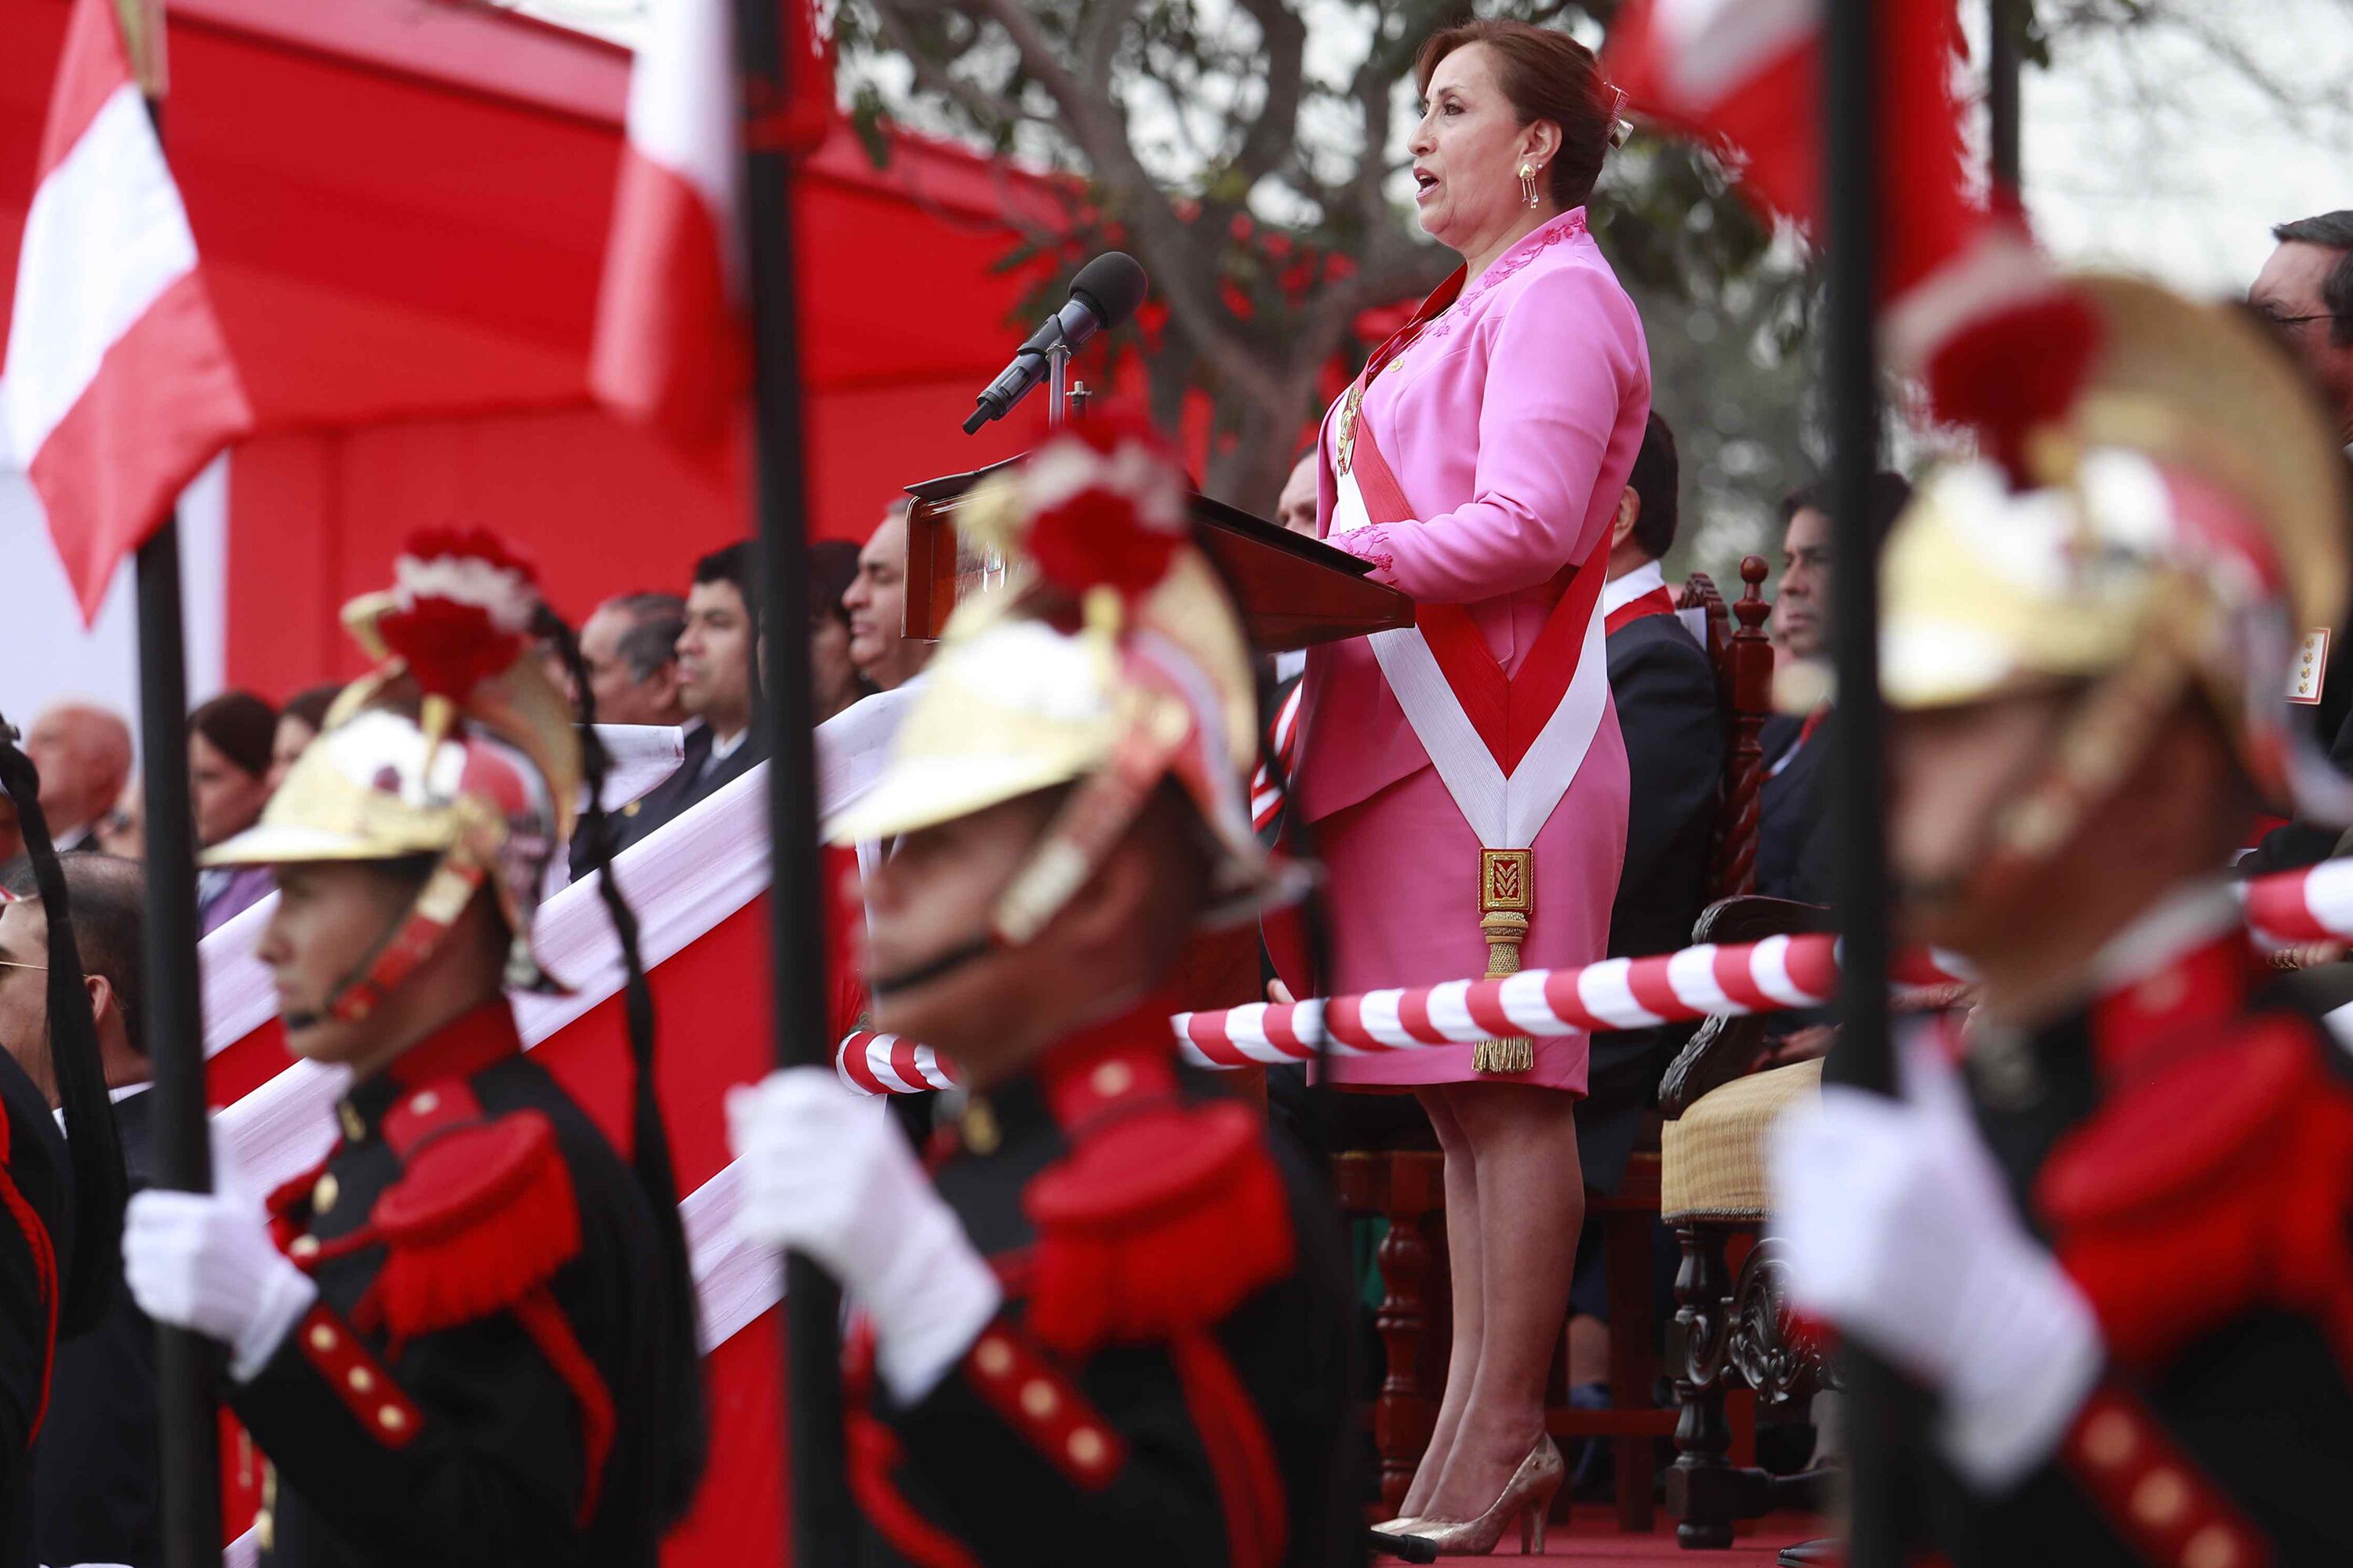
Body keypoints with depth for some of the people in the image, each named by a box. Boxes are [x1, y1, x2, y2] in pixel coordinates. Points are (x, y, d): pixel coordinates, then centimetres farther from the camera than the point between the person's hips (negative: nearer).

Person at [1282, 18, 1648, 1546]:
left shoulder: (1558, 299, -6)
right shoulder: (1471, 308, 24)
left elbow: (1525, 529, -17)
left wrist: (1318, 569, -19)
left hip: (1502, 734, -10)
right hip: (1422, 735, 10)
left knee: (1508, 1091, -9)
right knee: (1462, 1103, 8)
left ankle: (1501, 1443, -9)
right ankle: (1477, 1433, 9)